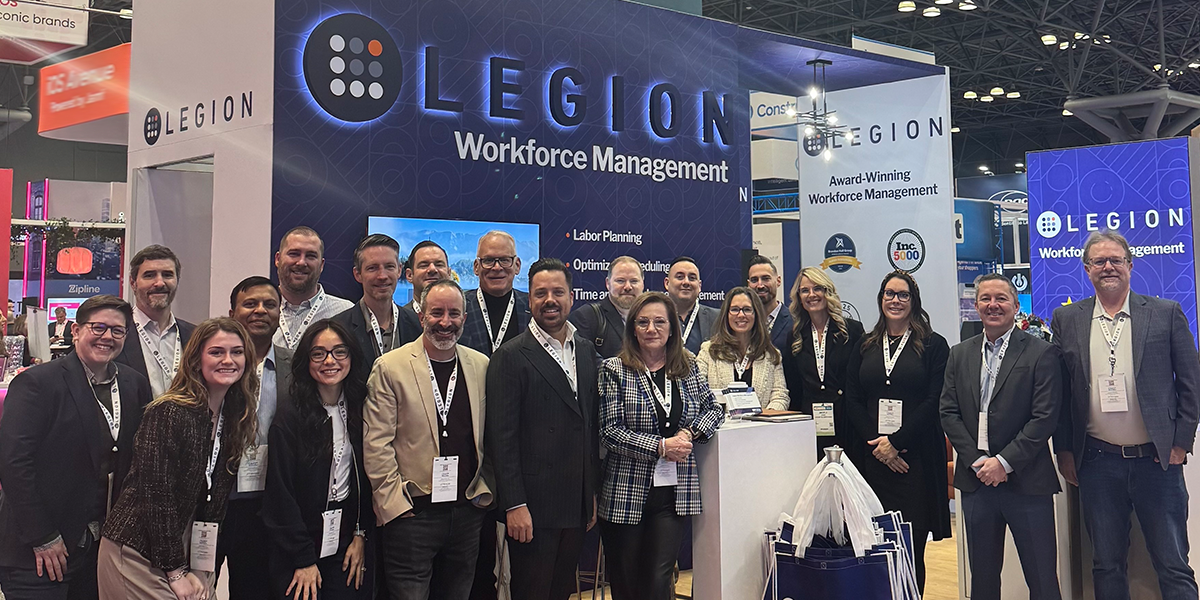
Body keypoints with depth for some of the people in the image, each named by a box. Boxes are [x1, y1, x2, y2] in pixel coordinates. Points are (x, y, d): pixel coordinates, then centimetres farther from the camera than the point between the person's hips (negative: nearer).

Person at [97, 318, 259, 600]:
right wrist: (176, 572, -15)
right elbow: (156, 495, -17)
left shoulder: (235, 417, 5)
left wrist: (204, 571, 0)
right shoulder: (168, 412, -15)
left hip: (190, 553, 6)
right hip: (138, 553, -6)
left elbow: (216, 500, 7)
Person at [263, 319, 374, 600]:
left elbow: (370, 480, 7)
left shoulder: (361, 413, 4)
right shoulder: (289, 421, -10)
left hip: (349, 547, 4)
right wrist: (304, 560, -12)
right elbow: (281, 495, -10)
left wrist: (362, 535, -2)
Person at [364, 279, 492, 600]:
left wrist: (485, 490, 4)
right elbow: (376, 444, -7)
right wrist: (393, 503, -11)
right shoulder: (390, 367, -5)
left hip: (468, 510, 4)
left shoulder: (481, 366, 7)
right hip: (412, 512, -4)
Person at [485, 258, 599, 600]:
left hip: (576, 505, 6)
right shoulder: (511, 357, -9)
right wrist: (514, 505, -15)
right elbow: (502, 437, -11)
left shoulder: (585, 351, 11)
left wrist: (592, 492, 14)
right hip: (533, 507, -6)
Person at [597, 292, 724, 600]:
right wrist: (661, 447, -16)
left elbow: (714, 410, 14)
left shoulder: (688, 367, 9)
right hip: (627, 493, -2)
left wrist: (690, 433, -6)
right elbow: (610, 432, -9)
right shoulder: (614, 370, -4)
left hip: (676, 491, 2)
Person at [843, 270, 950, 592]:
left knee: (911, 545, -3)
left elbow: (935, 402, -5)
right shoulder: (865, 346, 14)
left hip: (915, 456, -3)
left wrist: (896, 441, -11)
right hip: (873, 456, 3)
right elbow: (852, 401, 9)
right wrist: (875, 441, -6)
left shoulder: (933, 345, 4)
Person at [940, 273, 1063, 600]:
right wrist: (977, 461, -6)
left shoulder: (1042, 353, -3)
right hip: (976, 481, 4)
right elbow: (949, 413, 6)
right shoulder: (960, 355, 11)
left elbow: (1045, 416, -10)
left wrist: (1004, 462, -14)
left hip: (1026, 483, -4)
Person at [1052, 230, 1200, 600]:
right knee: (1107, 567, 10)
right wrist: (1064, 451, 3)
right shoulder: (1067, 320, 5)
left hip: (1157, 459, -1)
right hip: (1098, 462, 2)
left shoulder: (1166, 314, 2)